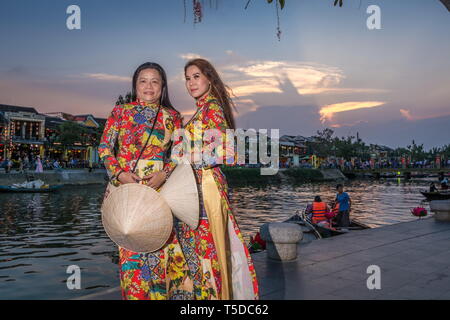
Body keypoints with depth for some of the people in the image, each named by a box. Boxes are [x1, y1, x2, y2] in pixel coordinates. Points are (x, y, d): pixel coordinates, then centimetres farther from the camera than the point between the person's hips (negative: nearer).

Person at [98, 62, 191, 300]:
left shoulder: (172, 116, 10)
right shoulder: (121, 111, 7)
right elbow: (104, 148, 6)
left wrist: (164, 174, -9)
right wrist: (119, 173, -9)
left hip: (159, 187, 1)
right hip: (125, 186, -1)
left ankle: (159, 293, 18)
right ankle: (133, 294, 15)